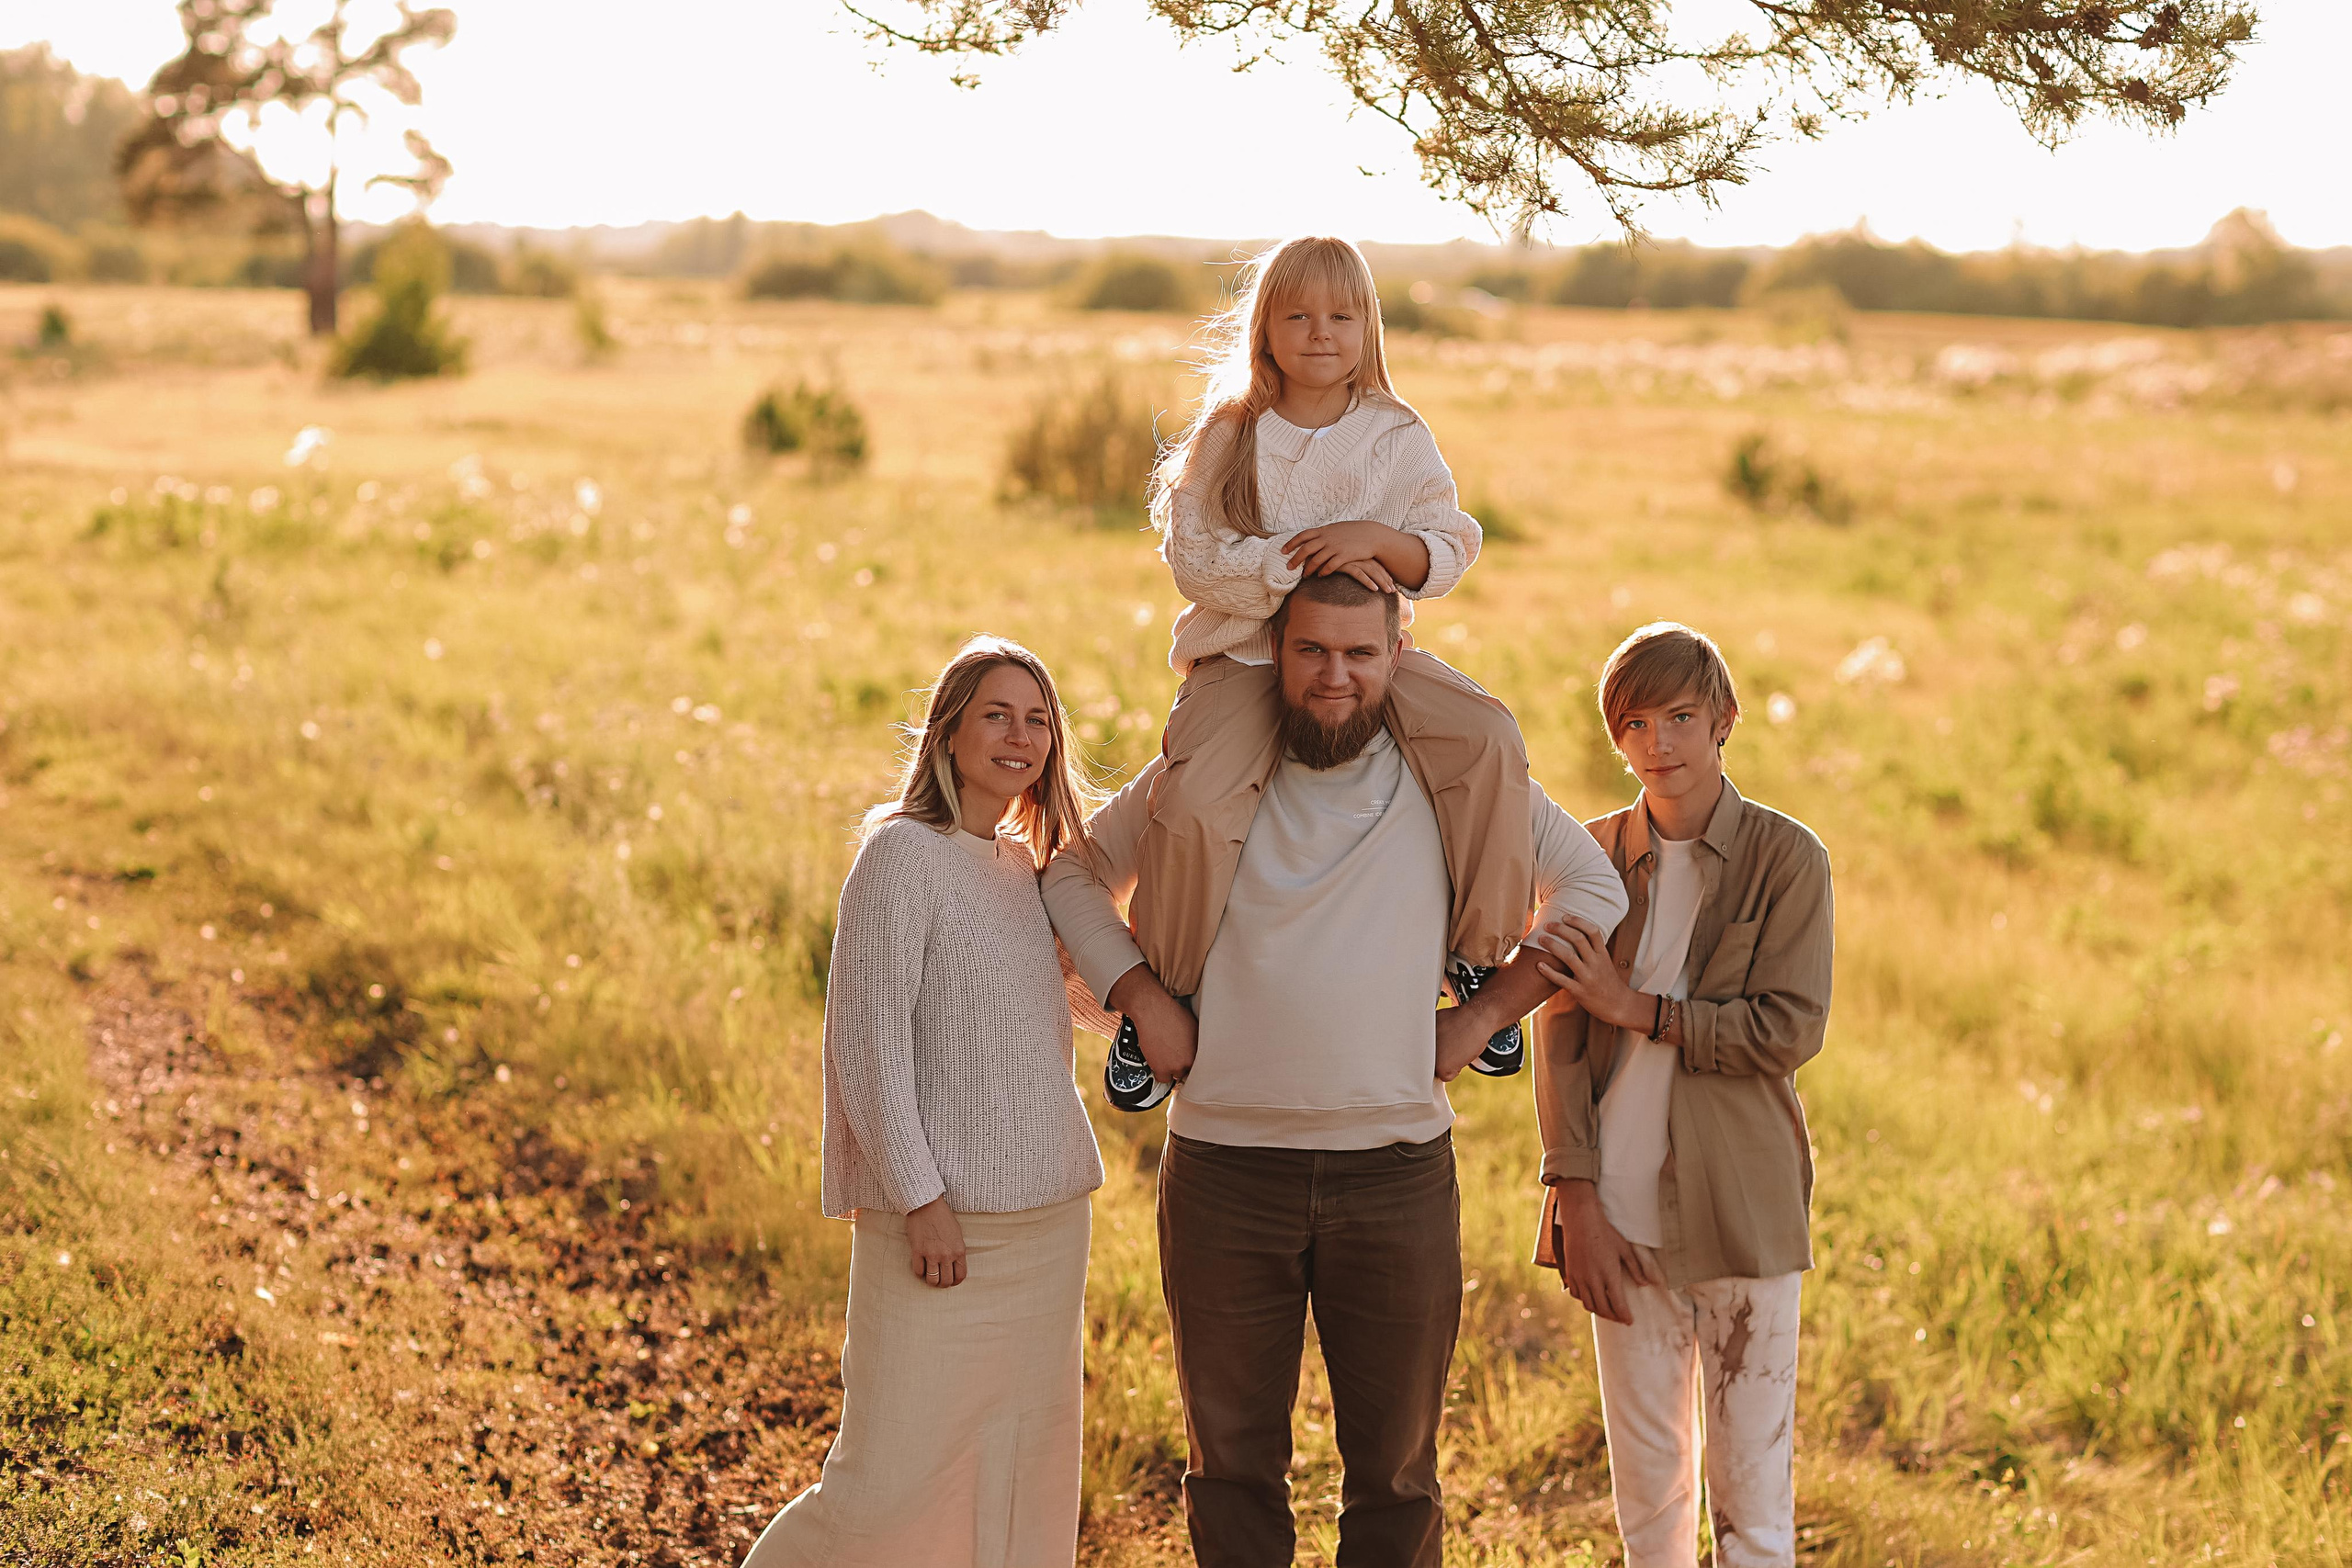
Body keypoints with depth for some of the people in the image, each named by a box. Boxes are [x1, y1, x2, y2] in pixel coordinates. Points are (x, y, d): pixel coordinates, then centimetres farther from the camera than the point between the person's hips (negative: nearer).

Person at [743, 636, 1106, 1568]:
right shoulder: (903, 853, -9)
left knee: (1027, 1475, 10)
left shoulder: (1024, 864, 12)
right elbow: (869, 1038, -13)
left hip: (1044, 1216, 7)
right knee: (891, 1485, -8)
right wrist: (921, 1196, -17)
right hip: (940, 1218, -7)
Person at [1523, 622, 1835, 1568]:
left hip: (1740, 1215, -3)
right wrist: (1577, 1201, -6)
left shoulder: (1786, 858, -3)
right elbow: (1560, 1040, 2)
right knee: (1645, 1484, 10)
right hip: (1622, 1213, 3)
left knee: (1752, 1487, 2)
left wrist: (1639, 1009, -12)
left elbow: (1789, 1031, -10)